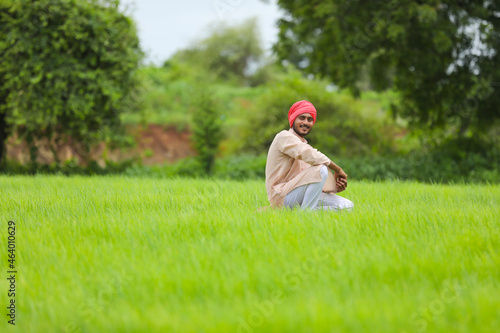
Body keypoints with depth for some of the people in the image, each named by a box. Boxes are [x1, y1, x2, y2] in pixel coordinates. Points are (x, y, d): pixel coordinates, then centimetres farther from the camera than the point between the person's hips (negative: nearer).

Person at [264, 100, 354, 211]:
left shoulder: (304, 144, 24)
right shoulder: (284, 136, -3)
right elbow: (310, 156, -22)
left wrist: (336, 186, -4)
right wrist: (338, 169, -14)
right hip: (282, 196, -9)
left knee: (347, 206, -5)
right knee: (321, 169, -29)